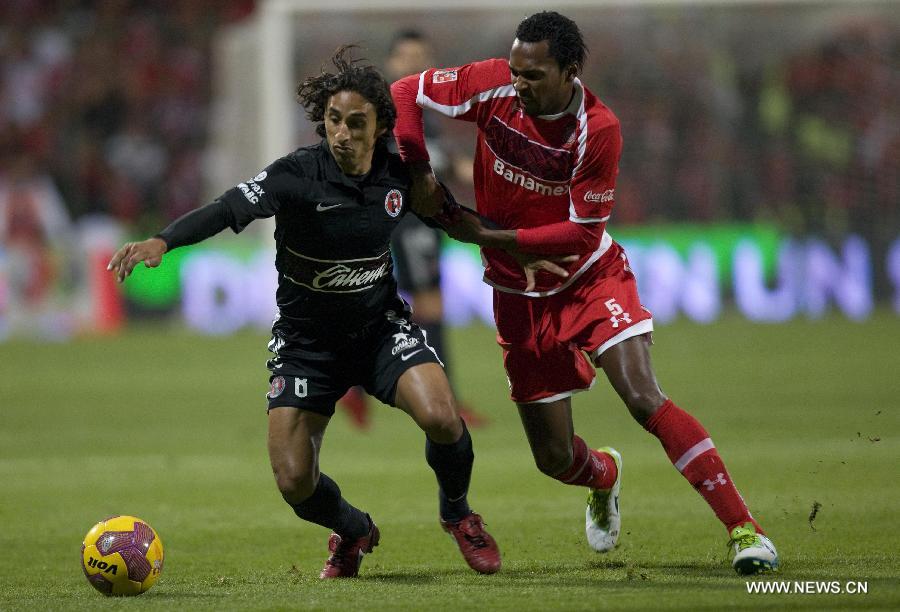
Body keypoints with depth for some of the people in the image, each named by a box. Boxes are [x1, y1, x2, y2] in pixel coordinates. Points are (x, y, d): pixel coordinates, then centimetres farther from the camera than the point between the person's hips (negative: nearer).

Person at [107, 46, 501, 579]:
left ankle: (458, 515, 8)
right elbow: (231, 208, -37)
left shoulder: (399, 176, -10)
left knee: (441, 418, -27)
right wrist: (162, 241, -52)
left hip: (381, 325, 1)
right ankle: (354, 532, 28)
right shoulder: (298, 175, -22)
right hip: (306, 339, -1)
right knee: (295, 483, -11)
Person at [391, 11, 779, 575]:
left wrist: (490, 236, -23)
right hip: (520, 296, 3)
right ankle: (605, 476, 44)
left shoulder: (598, 130, -23)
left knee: (645, 399, -22)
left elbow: (582, 232, -19)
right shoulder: (496, 85, -15)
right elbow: (405, 93, -7)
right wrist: (418, 173, -19)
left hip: (591, 276, -3)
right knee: (555, 458, 4)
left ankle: (745, 530, -20)